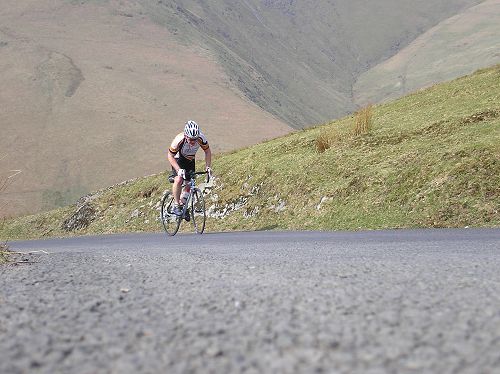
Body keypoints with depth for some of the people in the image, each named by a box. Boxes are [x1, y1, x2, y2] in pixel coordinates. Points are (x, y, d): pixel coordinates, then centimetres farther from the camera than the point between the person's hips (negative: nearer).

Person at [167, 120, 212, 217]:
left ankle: (183, 205, 24)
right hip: (178, 159, -4)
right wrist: (179, 170, -38)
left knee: (189, 184, 3)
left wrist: (207, 166, -20)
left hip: (190, 160, 4)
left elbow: (207, 151, -10)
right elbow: (170, 156, -26)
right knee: (179, 179, -25)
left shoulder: (201, 138, -28)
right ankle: (176, 206, -15)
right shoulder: (179, 140, -37)